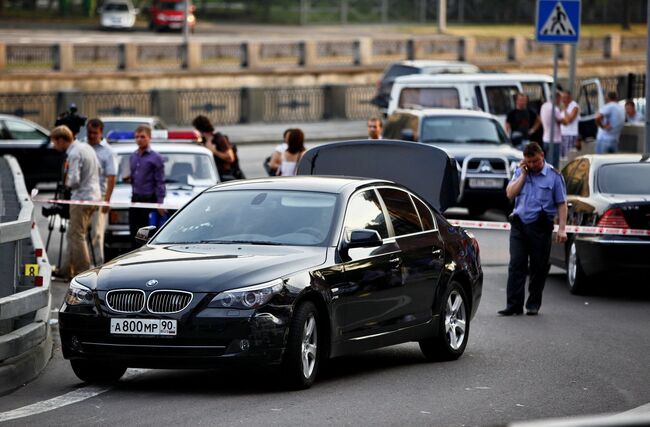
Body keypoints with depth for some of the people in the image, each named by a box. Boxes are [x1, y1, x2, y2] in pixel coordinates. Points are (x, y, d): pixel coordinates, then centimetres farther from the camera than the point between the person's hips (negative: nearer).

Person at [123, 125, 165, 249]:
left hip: (149, 199, -6)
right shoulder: (133, 157, 15)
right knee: (134, 233, 7)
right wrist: (129, 179, 5)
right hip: (135, 199, 6)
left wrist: (160, 203, -13)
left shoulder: (155, 158, -4)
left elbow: (160, 182, -7)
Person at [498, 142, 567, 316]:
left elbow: (561, 203, 0)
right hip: (519, 224, 3)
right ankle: (514, 305, -4)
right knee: (516, 265, -3)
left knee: (538, 267, 3)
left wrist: (562, 228, -9)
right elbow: (510, 194, 1)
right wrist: (523, 174, -4)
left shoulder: (553, 175, 1)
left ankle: (534, 304, 13)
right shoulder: (520, 172, 12)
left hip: (540, 227, -3)